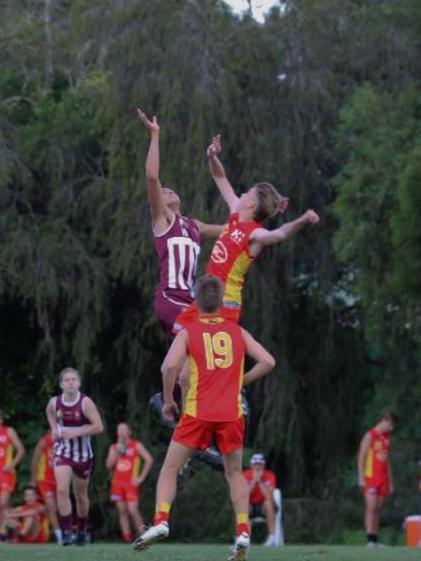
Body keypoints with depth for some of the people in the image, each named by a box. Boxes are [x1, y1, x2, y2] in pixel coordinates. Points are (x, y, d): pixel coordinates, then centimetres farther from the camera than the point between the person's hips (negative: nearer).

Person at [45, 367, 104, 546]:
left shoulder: (85, 403, -17)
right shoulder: (54, 402, -7)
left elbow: (99, 427, -20)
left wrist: (75, 432, -26)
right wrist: (54, 428, 3)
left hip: (82, 453, -1)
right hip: (62, 451, 1)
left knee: (81, 495, 13)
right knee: (62, 490, -18)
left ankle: (82, 531, 32)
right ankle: (67, 532, -18)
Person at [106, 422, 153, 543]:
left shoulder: (136, 445, 2)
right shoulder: (114, 447, 15)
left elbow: (149, 459, -5)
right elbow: (109, 465, 5)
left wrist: (141, 477, -9)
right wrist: (118, 451, -5)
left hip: (131, 483, -4)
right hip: (117, 483, 4)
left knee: (132, 510, -16)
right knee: (122, 511, -1)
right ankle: (127, 539, -1)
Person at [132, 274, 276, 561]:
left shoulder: (188, 332, 2)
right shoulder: (237, 331, 10)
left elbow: (170, 366, -13)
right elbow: (267, 361, 3)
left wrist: (168, 400, 0)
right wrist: (241, 381, 14)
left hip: (197, 412, -2)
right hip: (231, 413, 2)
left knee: (170, 469, 9)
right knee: (235, 473, 16)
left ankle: (161, 521, -10)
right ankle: (243, 531, 2)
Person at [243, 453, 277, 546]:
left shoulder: (269, 476, -12)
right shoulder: (246, 475, -9)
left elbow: (269, 497, -27)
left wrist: (260, 481, -29)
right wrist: (254, 481, -27)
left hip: (264, 507, -1)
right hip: (251, 507, 1)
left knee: (268, 502, -34)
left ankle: (272, 537, -32)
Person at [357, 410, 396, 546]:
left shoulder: (386, 437, 16)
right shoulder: (370, 436, -5)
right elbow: (361, 457, -9)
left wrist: (390, 482, 18)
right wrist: (361, 478, -16)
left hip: (383, 478, 7)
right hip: (370, 478, -7)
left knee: (378, 509, 4)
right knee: (371, 507, -11)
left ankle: (375, 539, 2)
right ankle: (370, 539, -15)